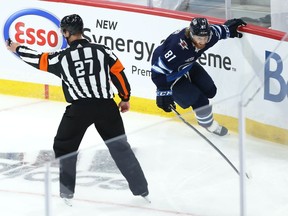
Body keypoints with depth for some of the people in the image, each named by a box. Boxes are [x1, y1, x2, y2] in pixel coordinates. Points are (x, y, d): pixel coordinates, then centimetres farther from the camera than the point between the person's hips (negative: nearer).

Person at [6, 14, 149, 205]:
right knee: (120, 146, 12)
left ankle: (67, 193, 16)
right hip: (106, 105, 2)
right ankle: (141, 189, 13)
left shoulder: (61, 58, -1)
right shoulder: (102, 51, 2)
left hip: (79, 108, -2)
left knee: (64, 147, 17)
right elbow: (119, 73, 3)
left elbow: (39, 60, 12)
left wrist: (17, 49, 29)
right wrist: (125, 98, 17)